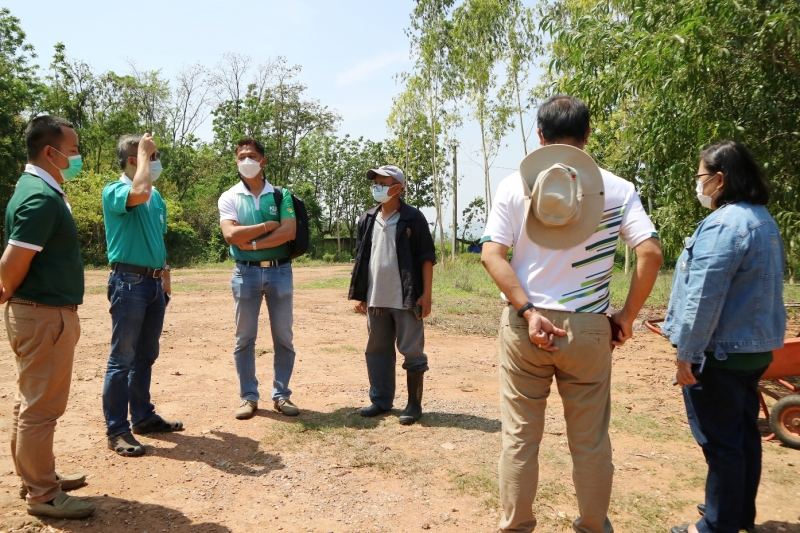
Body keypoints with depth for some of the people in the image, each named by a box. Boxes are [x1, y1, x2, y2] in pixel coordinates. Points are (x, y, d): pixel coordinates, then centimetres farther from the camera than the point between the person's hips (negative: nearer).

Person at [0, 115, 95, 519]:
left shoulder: (40, 190, 12)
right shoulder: (41, 198, -20)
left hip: (41, 313, 10)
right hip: (44, 314, -10)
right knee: (41, 406, 0)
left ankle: (37, 477, 32)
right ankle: (42, 494, 12)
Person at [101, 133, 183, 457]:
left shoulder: (157, 197, 13)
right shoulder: (114, 191, -9)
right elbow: (139, 192, -33)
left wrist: (165, 273, 17)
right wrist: (144, 152, -18)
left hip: (154, 282, 8)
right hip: (129, 281, -8)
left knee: (146, 356, 15)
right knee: (122, 358, -2)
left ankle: (143, 416, 27)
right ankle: (117, 430, 7)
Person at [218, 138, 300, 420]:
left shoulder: (281, 195, 4)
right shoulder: (229, 197, 3)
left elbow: (289, 232, -10)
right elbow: (231, 235, -12)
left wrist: (253, 243, -15)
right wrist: (268, 225, -10)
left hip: (280, 271, 1)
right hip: (245, 272, 0)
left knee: (283, 337, 6)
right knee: (245, 338, 5)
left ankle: (281, 395, 18)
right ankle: (248, 397, 17)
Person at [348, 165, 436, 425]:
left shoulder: (413, 218, -5)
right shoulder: (367, 219, 10)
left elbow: (427, 258, -6)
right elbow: (361, 259, 14)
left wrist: (426, 294, -11)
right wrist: (360, 295, 11)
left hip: (406, 299, -5)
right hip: (375, 299, 6)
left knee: (412, 351, 2)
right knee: (377, 350, 13)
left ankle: (414, 404, 14)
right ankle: (380, 399, 26)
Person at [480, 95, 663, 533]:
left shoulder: (514, 185, -1)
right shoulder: (616, 188, 1)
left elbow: (491, 255, -10)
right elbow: (650, 253, -7)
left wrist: (528, 312, -12)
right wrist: (627, 316, 1)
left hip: (524, 325, 0)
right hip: (588, 328, 1)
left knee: (519, 437, 11)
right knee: (590, 441, 15)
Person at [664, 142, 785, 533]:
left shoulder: (723, 225, -21)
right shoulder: (764, 221, 12)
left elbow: (703, 299, -25)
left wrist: (686, 353, -18)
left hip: (721, 353, -10)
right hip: (755, 346, 10)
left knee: (720, 441, 2)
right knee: (744, 433, 19)